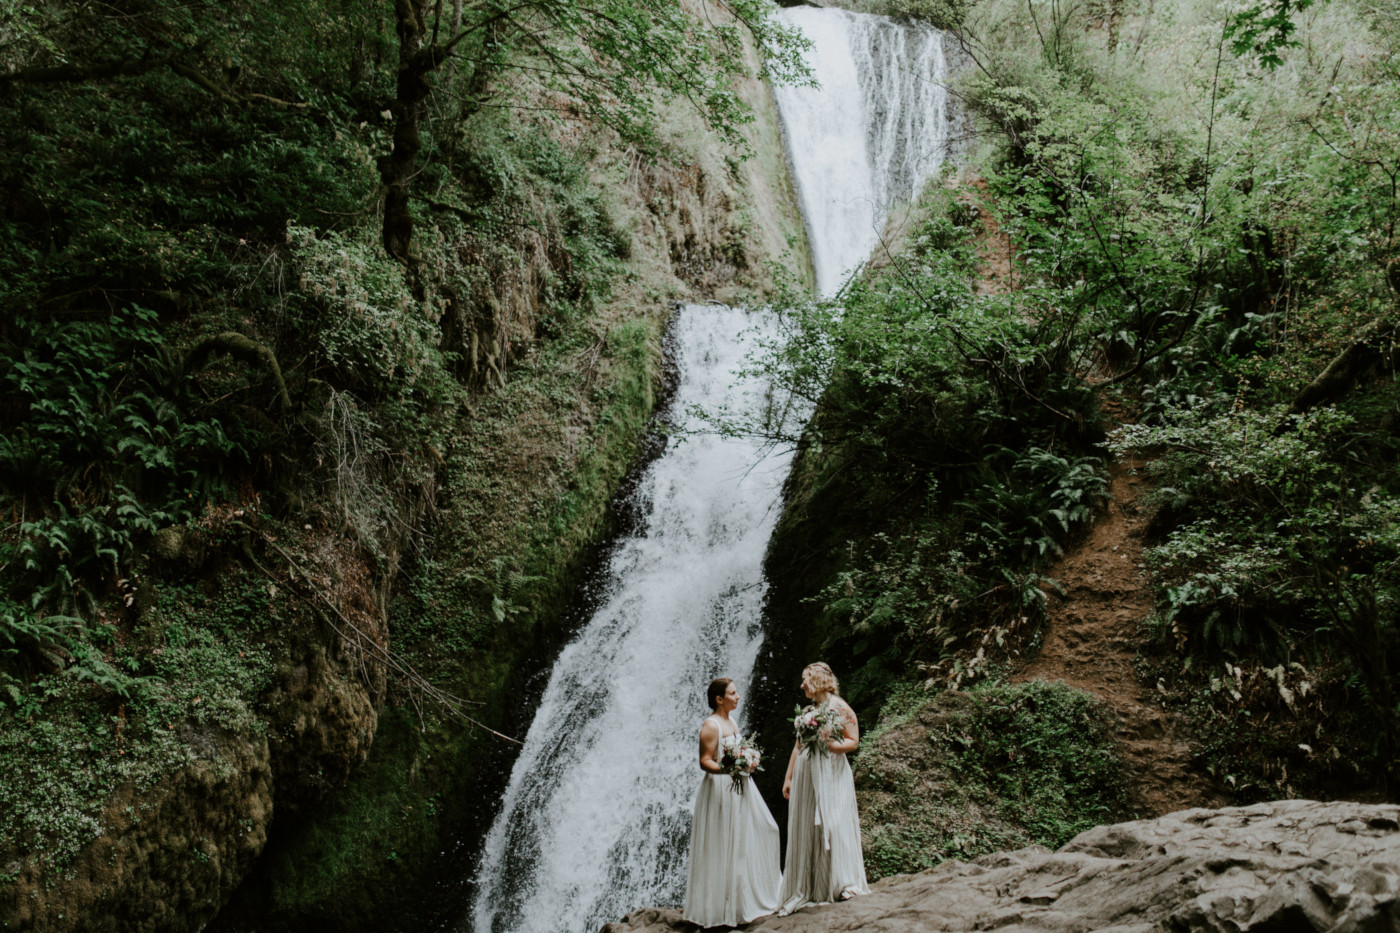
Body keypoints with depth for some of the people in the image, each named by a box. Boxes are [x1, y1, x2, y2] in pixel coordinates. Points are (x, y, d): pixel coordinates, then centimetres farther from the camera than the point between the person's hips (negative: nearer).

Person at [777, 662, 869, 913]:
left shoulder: (840, 707, -3)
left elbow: (853, 742, -6)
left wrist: (829, 745, -20)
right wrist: (788, 778, 15)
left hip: (831, 773, -6)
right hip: (806, 773, 6)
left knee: (832, 824, -7)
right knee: (806, 827, 4)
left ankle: (842, 884, 5)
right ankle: (808, 887, 10)